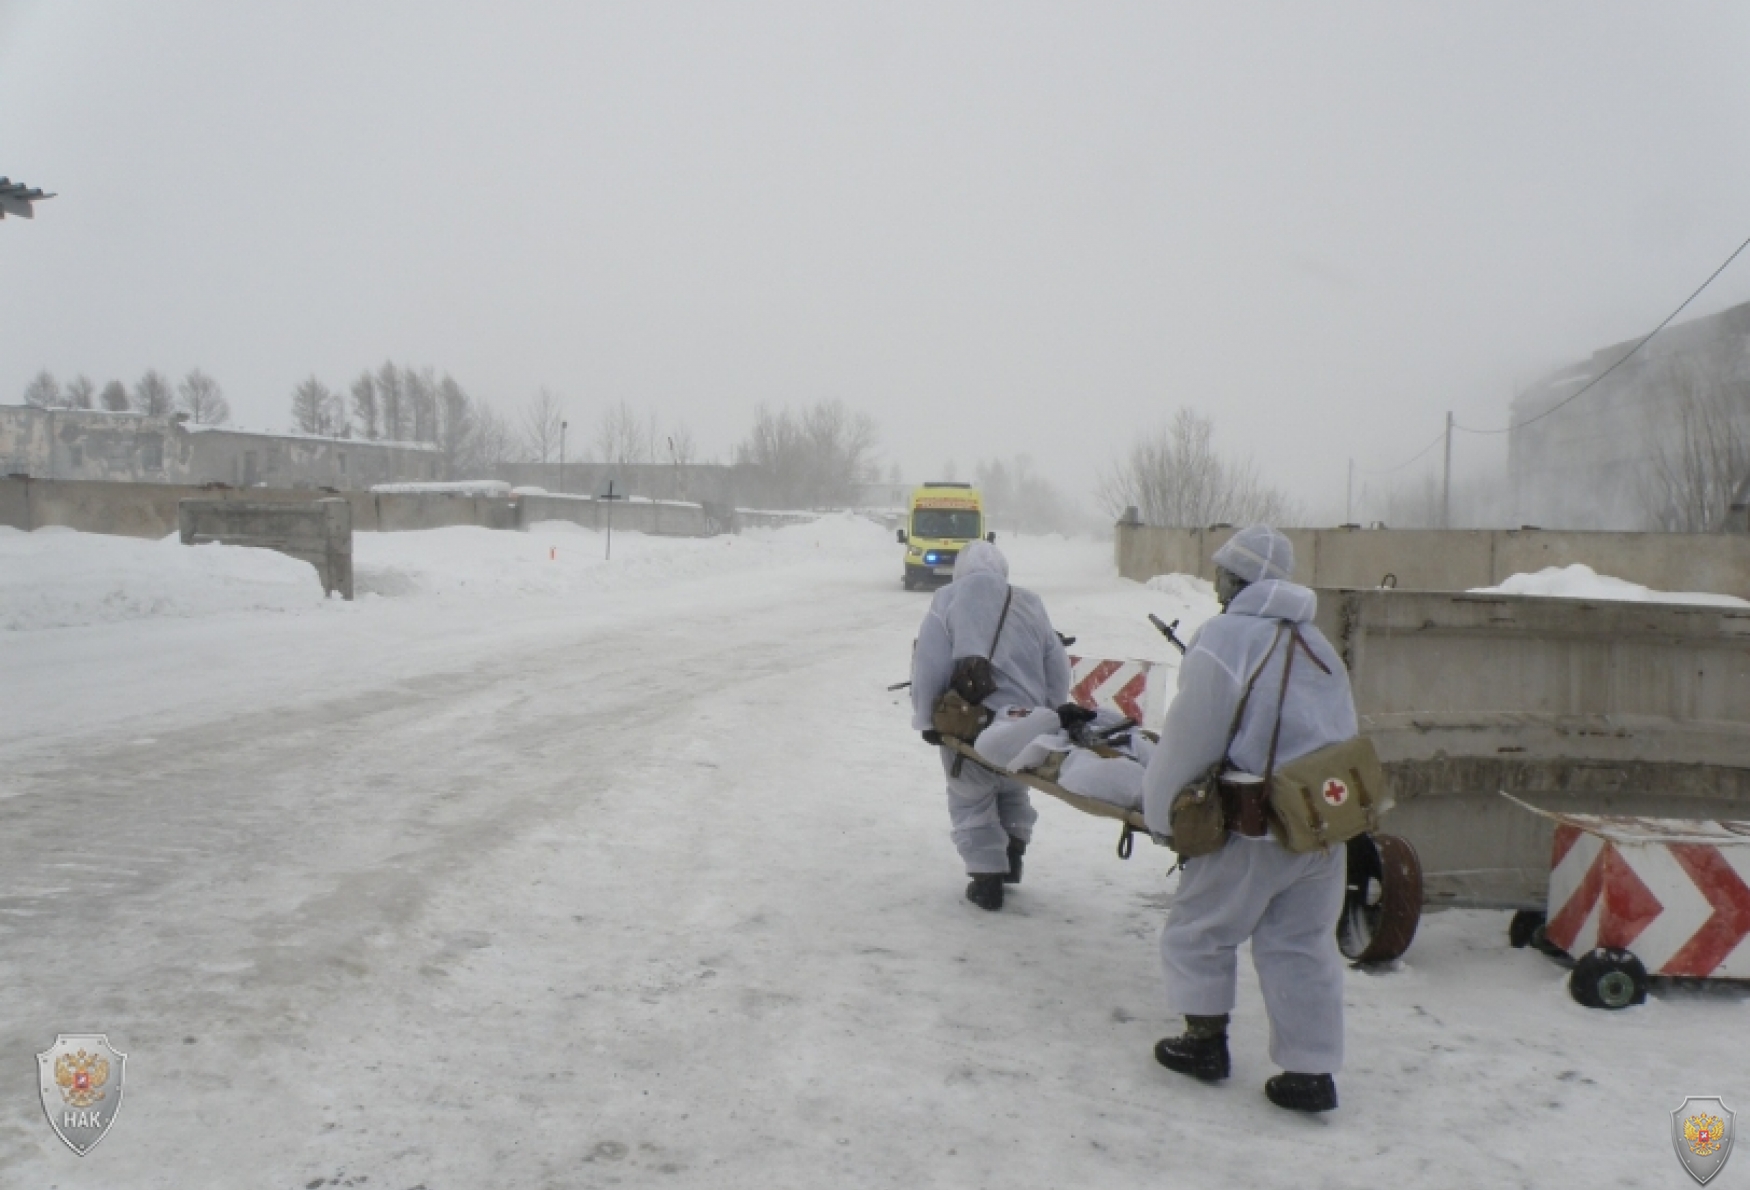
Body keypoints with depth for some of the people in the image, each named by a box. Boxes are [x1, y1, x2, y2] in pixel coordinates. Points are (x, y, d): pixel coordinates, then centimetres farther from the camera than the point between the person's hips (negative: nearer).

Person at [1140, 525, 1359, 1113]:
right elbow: (1343, 730, 14)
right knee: (1303, 944, 14)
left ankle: (1205, 1040, 23)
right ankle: (1312, 1072, 15)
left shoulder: (1223, 641, -13)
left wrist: (1159, 811, -1)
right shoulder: (1316, 643, 10)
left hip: (1257, 827, -7)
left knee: (1198, 931, 13)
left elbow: (1189, 742, -12)